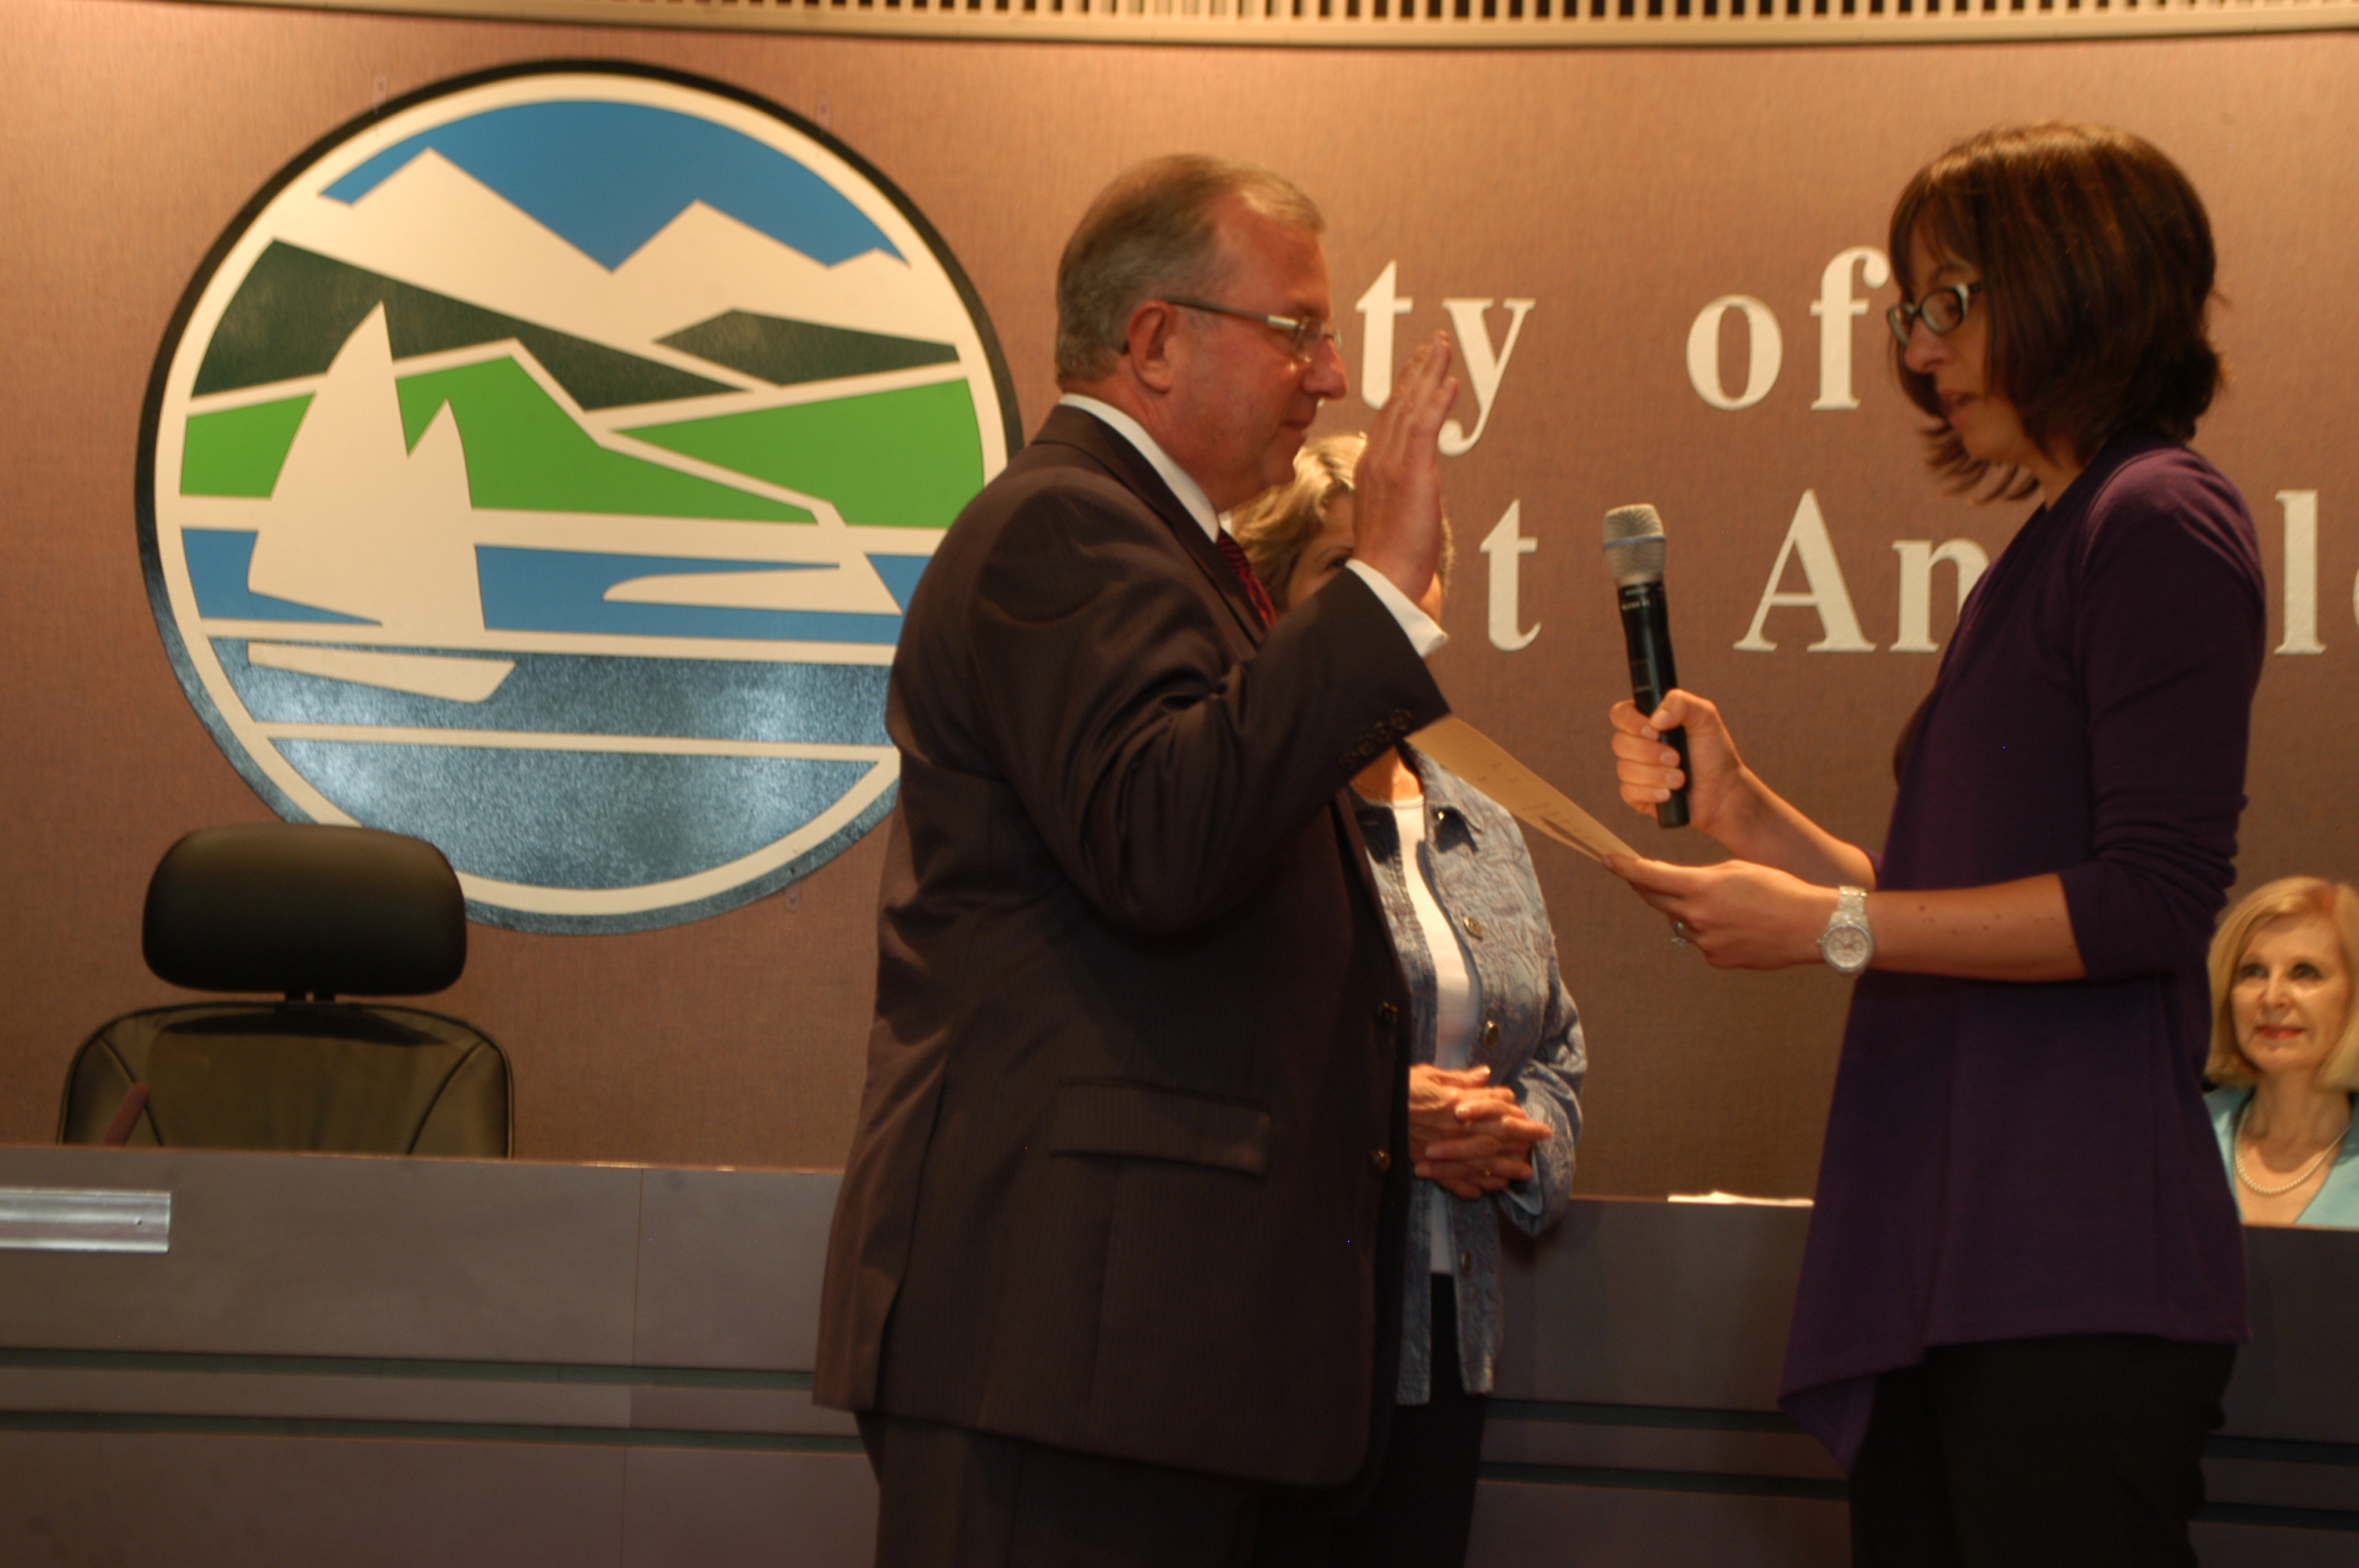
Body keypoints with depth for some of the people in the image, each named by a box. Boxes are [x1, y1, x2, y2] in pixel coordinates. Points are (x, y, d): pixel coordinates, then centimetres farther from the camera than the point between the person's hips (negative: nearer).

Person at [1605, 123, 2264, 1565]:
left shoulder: (2160, 524, -7)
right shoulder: (2044, 558, 21)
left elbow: (2154, 900, -16)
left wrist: (1830, 925, -13)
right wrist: (1754, 820, 11)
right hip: (1948, 1266, 9)